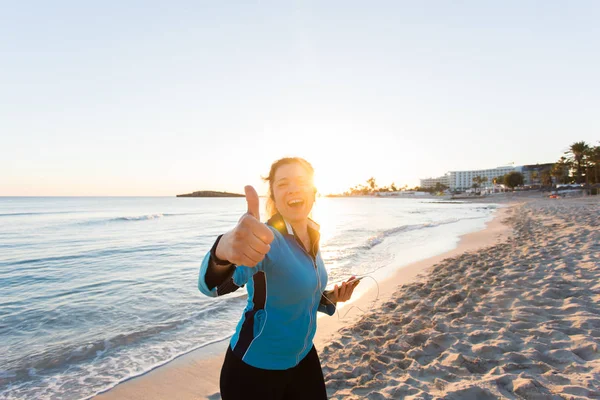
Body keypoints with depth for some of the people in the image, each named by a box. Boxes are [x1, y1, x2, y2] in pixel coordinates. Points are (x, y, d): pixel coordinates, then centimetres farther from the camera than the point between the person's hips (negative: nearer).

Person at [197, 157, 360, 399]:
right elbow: (211, 285, -44)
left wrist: (329, 298, -5)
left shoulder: (313, 236, -3)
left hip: (304, 359, 6)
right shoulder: (267, 239, -25)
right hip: (255, 369, -6)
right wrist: (225, 251, -64)